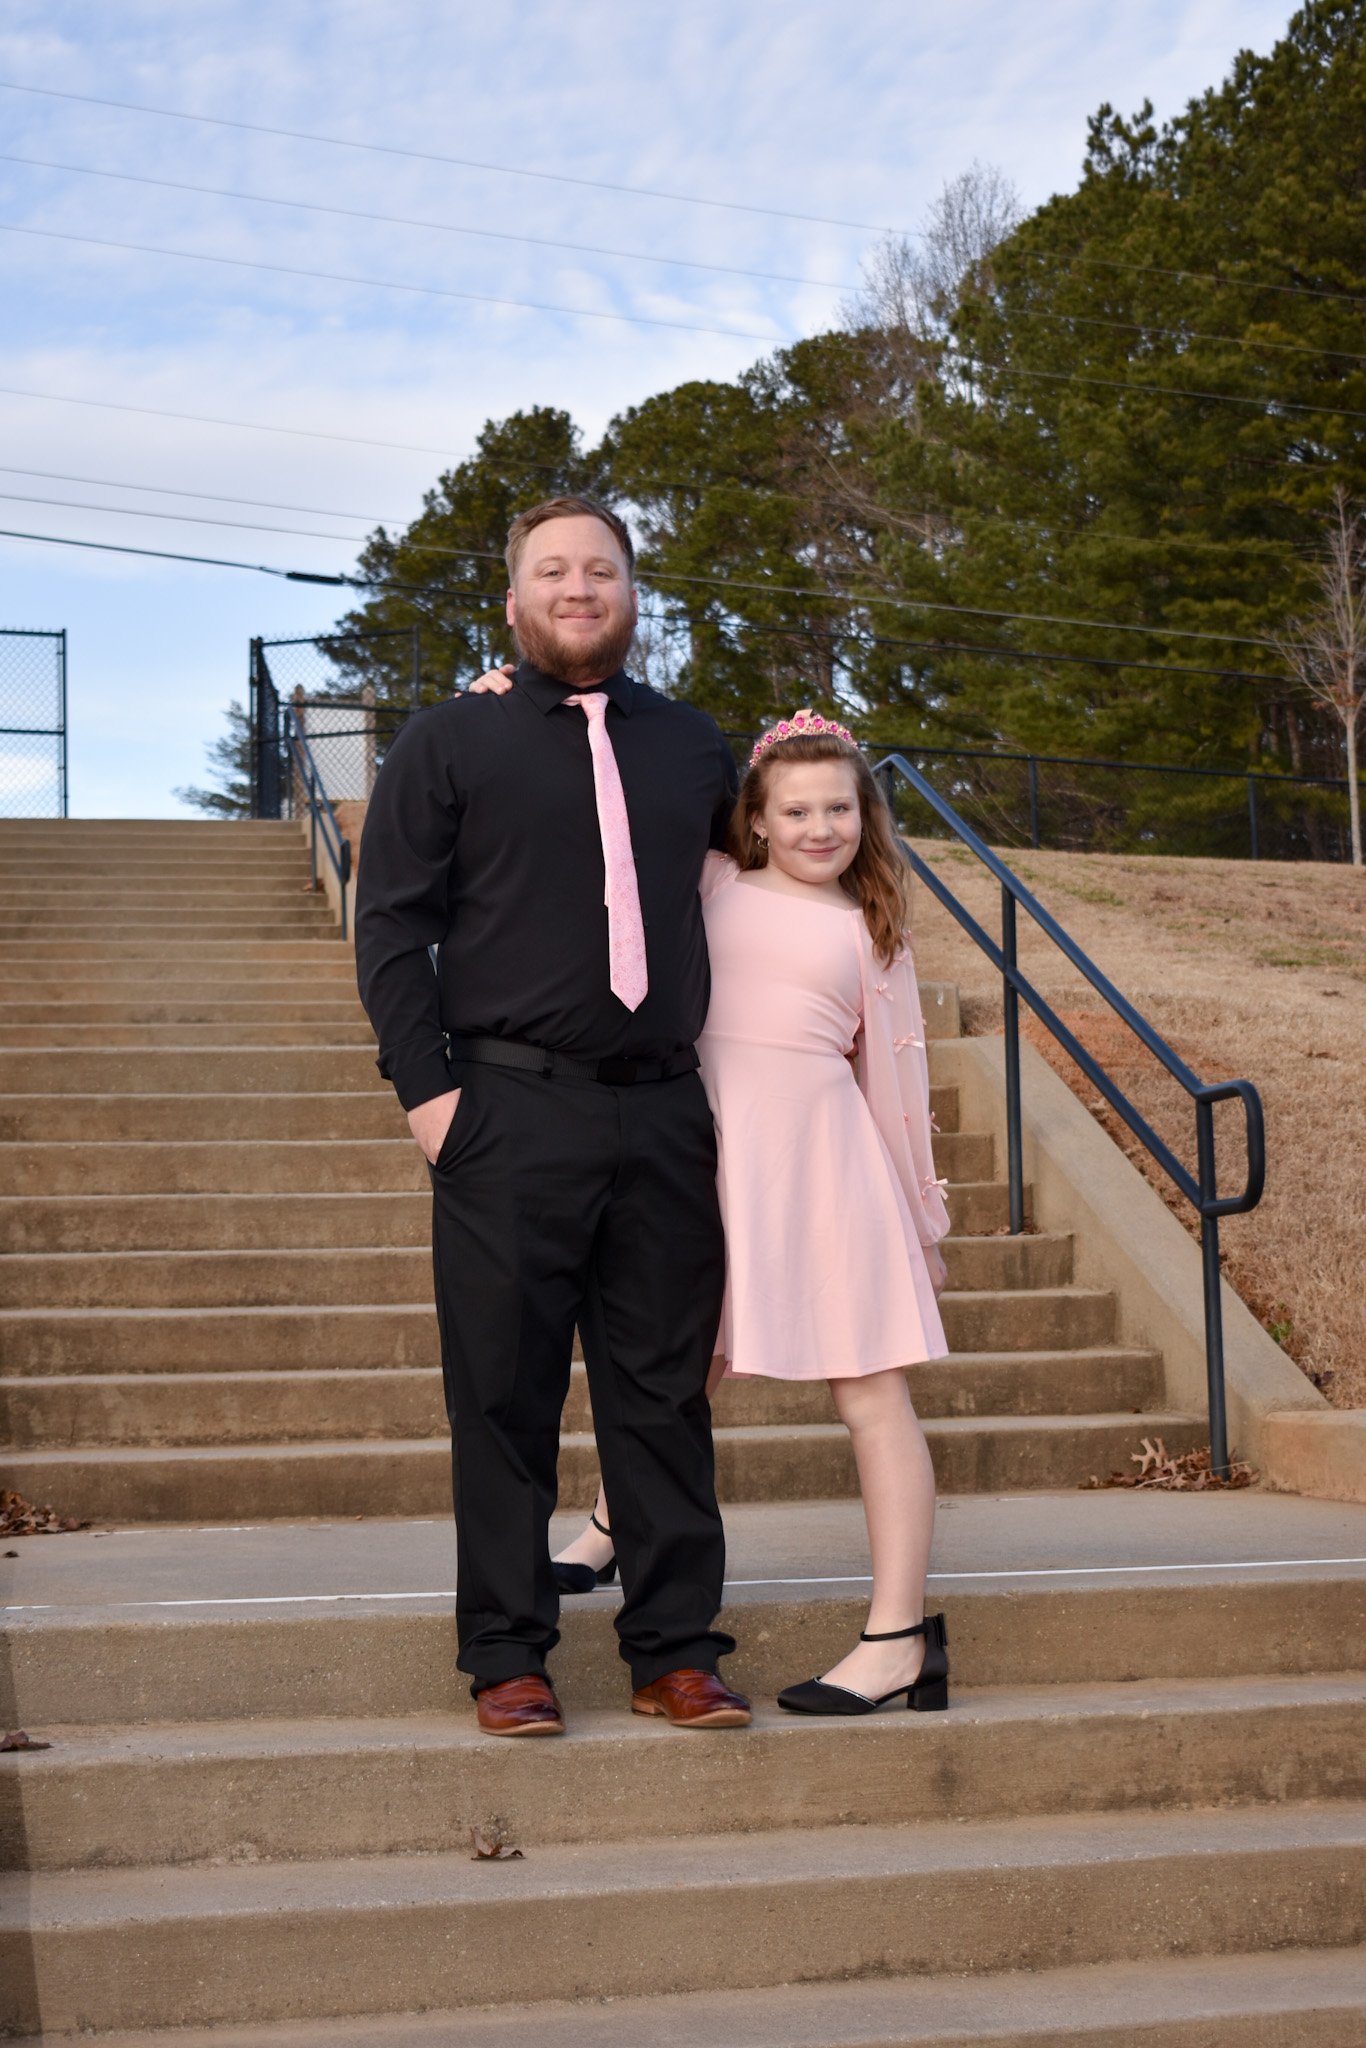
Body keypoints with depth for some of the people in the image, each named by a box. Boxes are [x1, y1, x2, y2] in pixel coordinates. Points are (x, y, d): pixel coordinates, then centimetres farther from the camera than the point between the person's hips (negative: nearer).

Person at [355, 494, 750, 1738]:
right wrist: (426, 1085, -7)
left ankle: (676, 1654, 15)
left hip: (664, 1116, 3)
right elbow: (392, 924, 1)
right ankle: (508, 1660, 11)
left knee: (666, 1394, 6)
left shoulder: (693, 747, 16)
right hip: (510, 1116, -3)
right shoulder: (449, 744, 6)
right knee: (505, 1399, 1)